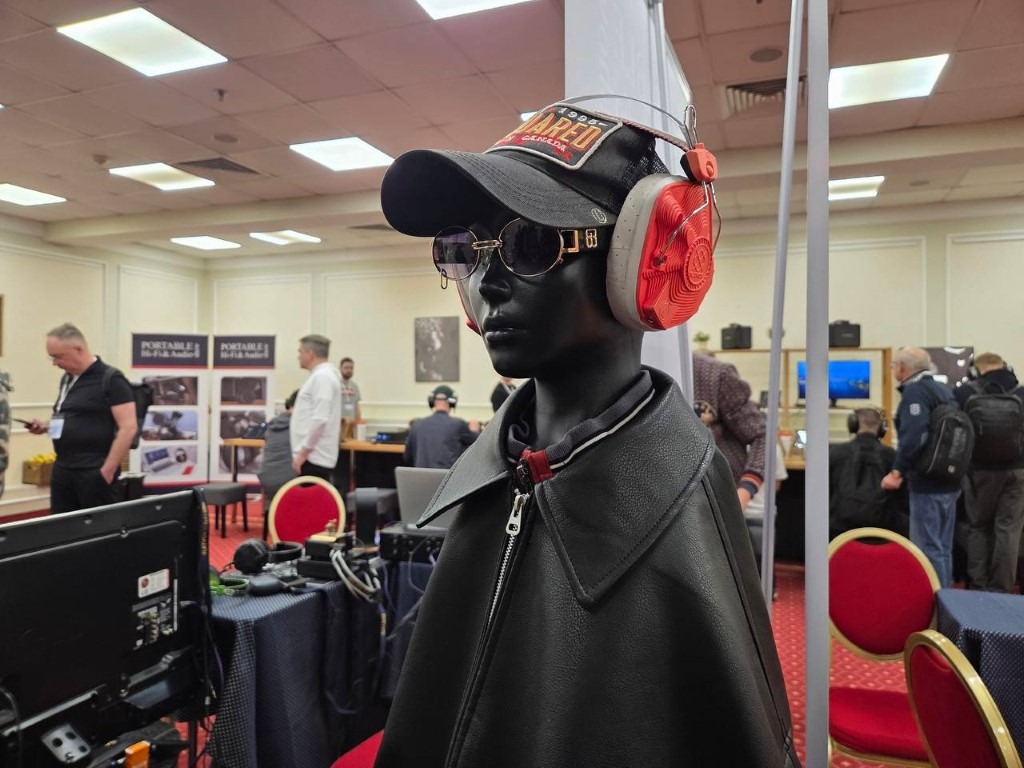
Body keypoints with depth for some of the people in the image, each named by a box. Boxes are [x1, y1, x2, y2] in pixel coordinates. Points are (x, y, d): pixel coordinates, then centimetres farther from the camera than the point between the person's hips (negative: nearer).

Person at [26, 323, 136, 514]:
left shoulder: (111, 380, -12)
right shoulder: (67, 379, 13)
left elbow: (128, 428, -18)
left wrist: (107, 471, -19)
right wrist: (46, 426, 5)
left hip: (94, 472, -8)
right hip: (62, 469, 8)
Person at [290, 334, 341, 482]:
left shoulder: (322, 376, -14)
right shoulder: (321, 375, 17)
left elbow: (319, 419, -22)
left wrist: (303, 452, -19)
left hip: (314, 457, -10)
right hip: (314, 456, 10)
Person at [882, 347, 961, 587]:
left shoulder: (915, 391, -14)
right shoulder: (944, 390, 15)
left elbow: (914, 436, -27)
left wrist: (897, 472, -24)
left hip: (927, 483, -9)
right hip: (949, 481, 9)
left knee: (927, 548, -4)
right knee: (942, 547, 16)